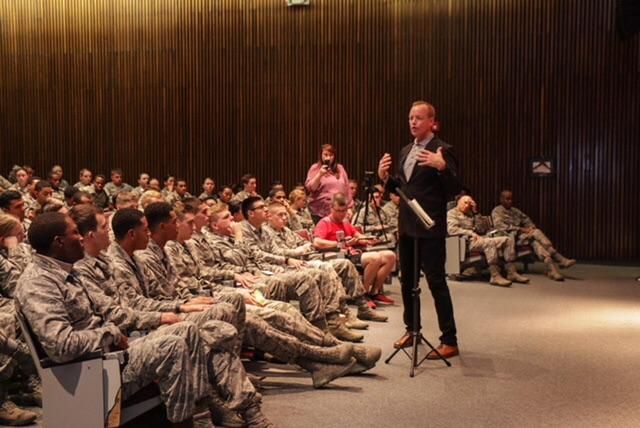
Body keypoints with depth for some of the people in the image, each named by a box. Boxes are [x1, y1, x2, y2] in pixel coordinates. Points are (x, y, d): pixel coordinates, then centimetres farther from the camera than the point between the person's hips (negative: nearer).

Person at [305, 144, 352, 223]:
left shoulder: (340, 169, 12)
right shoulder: (315, 168, 4)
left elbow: (347, 189, 13)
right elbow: (310, 188, -6)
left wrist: (349, 207, 8)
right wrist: (320, 174, -17)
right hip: (320, 212, -2)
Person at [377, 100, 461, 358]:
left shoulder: (442, 150, -9)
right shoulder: (405, 151, 14)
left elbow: (454, 189, -16)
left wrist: (442, 166, -32)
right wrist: (385, 178, 1)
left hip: (430, 227, -8)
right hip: (406, 226, 8)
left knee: (436, 281, -6)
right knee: (407, 280, 16)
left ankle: (449, 341, 1)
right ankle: (411, 330, 31)